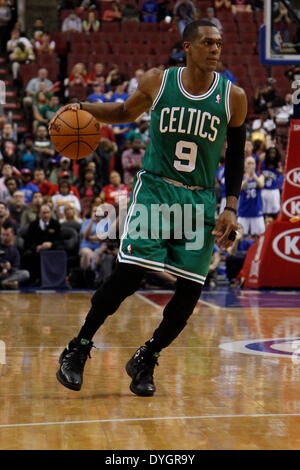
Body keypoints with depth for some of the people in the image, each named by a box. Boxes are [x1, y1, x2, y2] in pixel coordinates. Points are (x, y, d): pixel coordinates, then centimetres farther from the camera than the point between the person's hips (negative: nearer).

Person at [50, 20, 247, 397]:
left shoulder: (233, 97, -2)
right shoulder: (157, 81, -2)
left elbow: (236, 154, 7)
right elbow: (126, 113, 16)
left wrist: (231, 208, 0)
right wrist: (83, 108, -1)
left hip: (201, 200, 2)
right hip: (155, 188, -1)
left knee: (190, 289, -6)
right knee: (129, 273, -15)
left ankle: (145, 360, 16)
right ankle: (78, 348, 3)